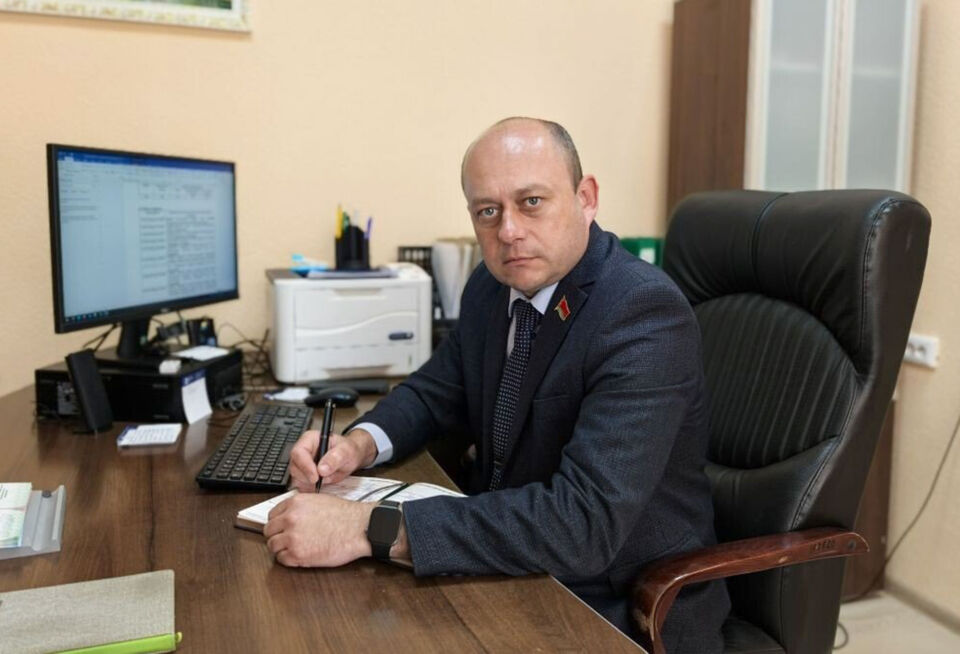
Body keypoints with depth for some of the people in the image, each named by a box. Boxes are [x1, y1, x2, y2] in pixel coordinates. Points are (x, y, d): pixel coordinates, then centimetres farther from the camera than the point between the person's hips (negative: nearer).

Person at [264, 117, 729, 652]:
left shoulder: (646, 313, -24)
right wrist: (360, 443, -9)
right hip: (512, 573, 6)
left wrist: (370, 528, -34)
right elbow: (436, 391, 13)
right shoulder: (492, 286, -2)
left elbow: (584, 521, -32)